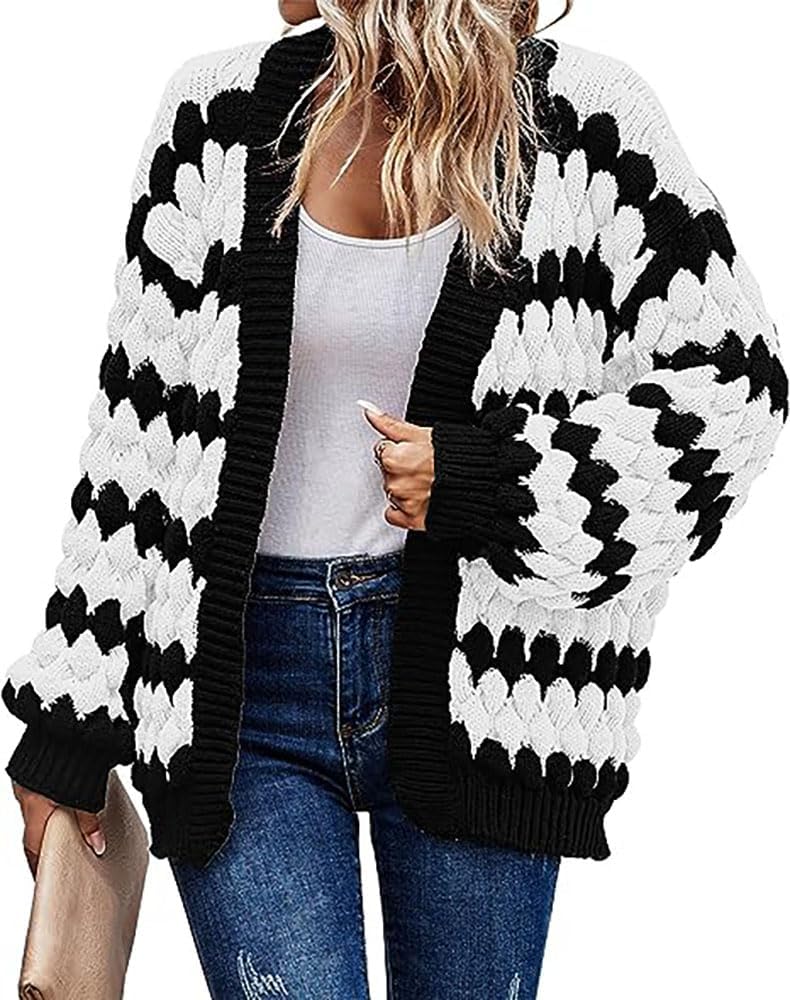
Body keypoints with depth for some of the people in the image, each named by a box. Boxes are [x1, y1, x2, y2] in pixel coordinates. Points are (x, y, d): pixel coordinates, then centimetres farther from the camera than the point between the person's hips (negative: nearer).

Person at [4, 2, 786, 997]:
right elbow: (140, 421, 4)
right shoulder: (218, 113, 2)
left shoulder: (578, 121, -3)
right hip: (239, 681, 1)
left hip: (472, 683, 0)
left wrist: (490, 479, -13)